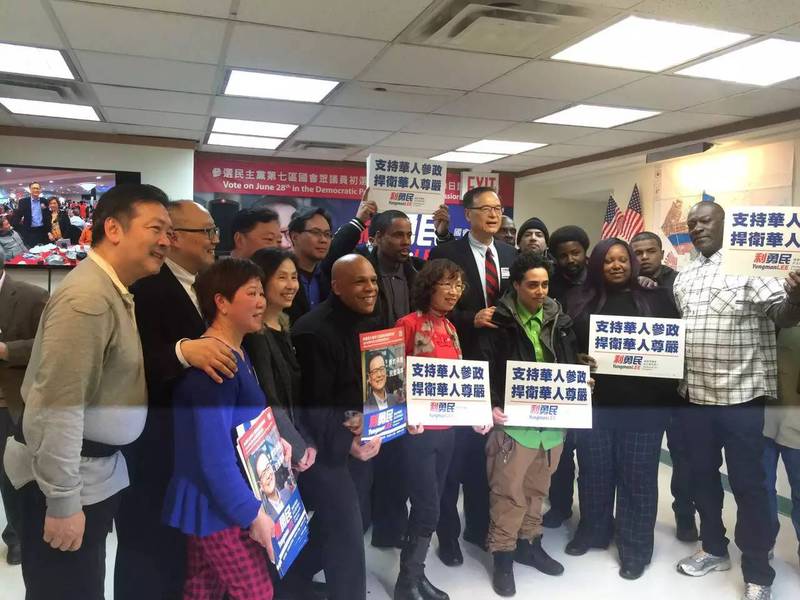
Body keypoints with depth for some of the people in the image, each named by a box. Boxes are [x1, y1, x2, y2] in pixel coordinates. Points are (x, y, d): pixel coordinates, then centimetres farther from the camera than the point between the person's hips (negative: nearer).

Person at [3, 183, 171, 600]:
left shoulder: (117, 293, 9)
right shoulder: (88, 298, -23)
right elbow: (57, 407, -26)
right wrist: (63, 502, -22)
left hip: (97, 468, 10)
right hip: (67, 476, -10)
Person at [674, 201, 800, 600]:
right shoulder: (684, 277, 11)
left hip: (741, 394, -6)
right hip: (694, 394, 6)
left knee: (748, 485, 3)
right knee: (702, 476, 16)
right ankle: (714, 549, 35)